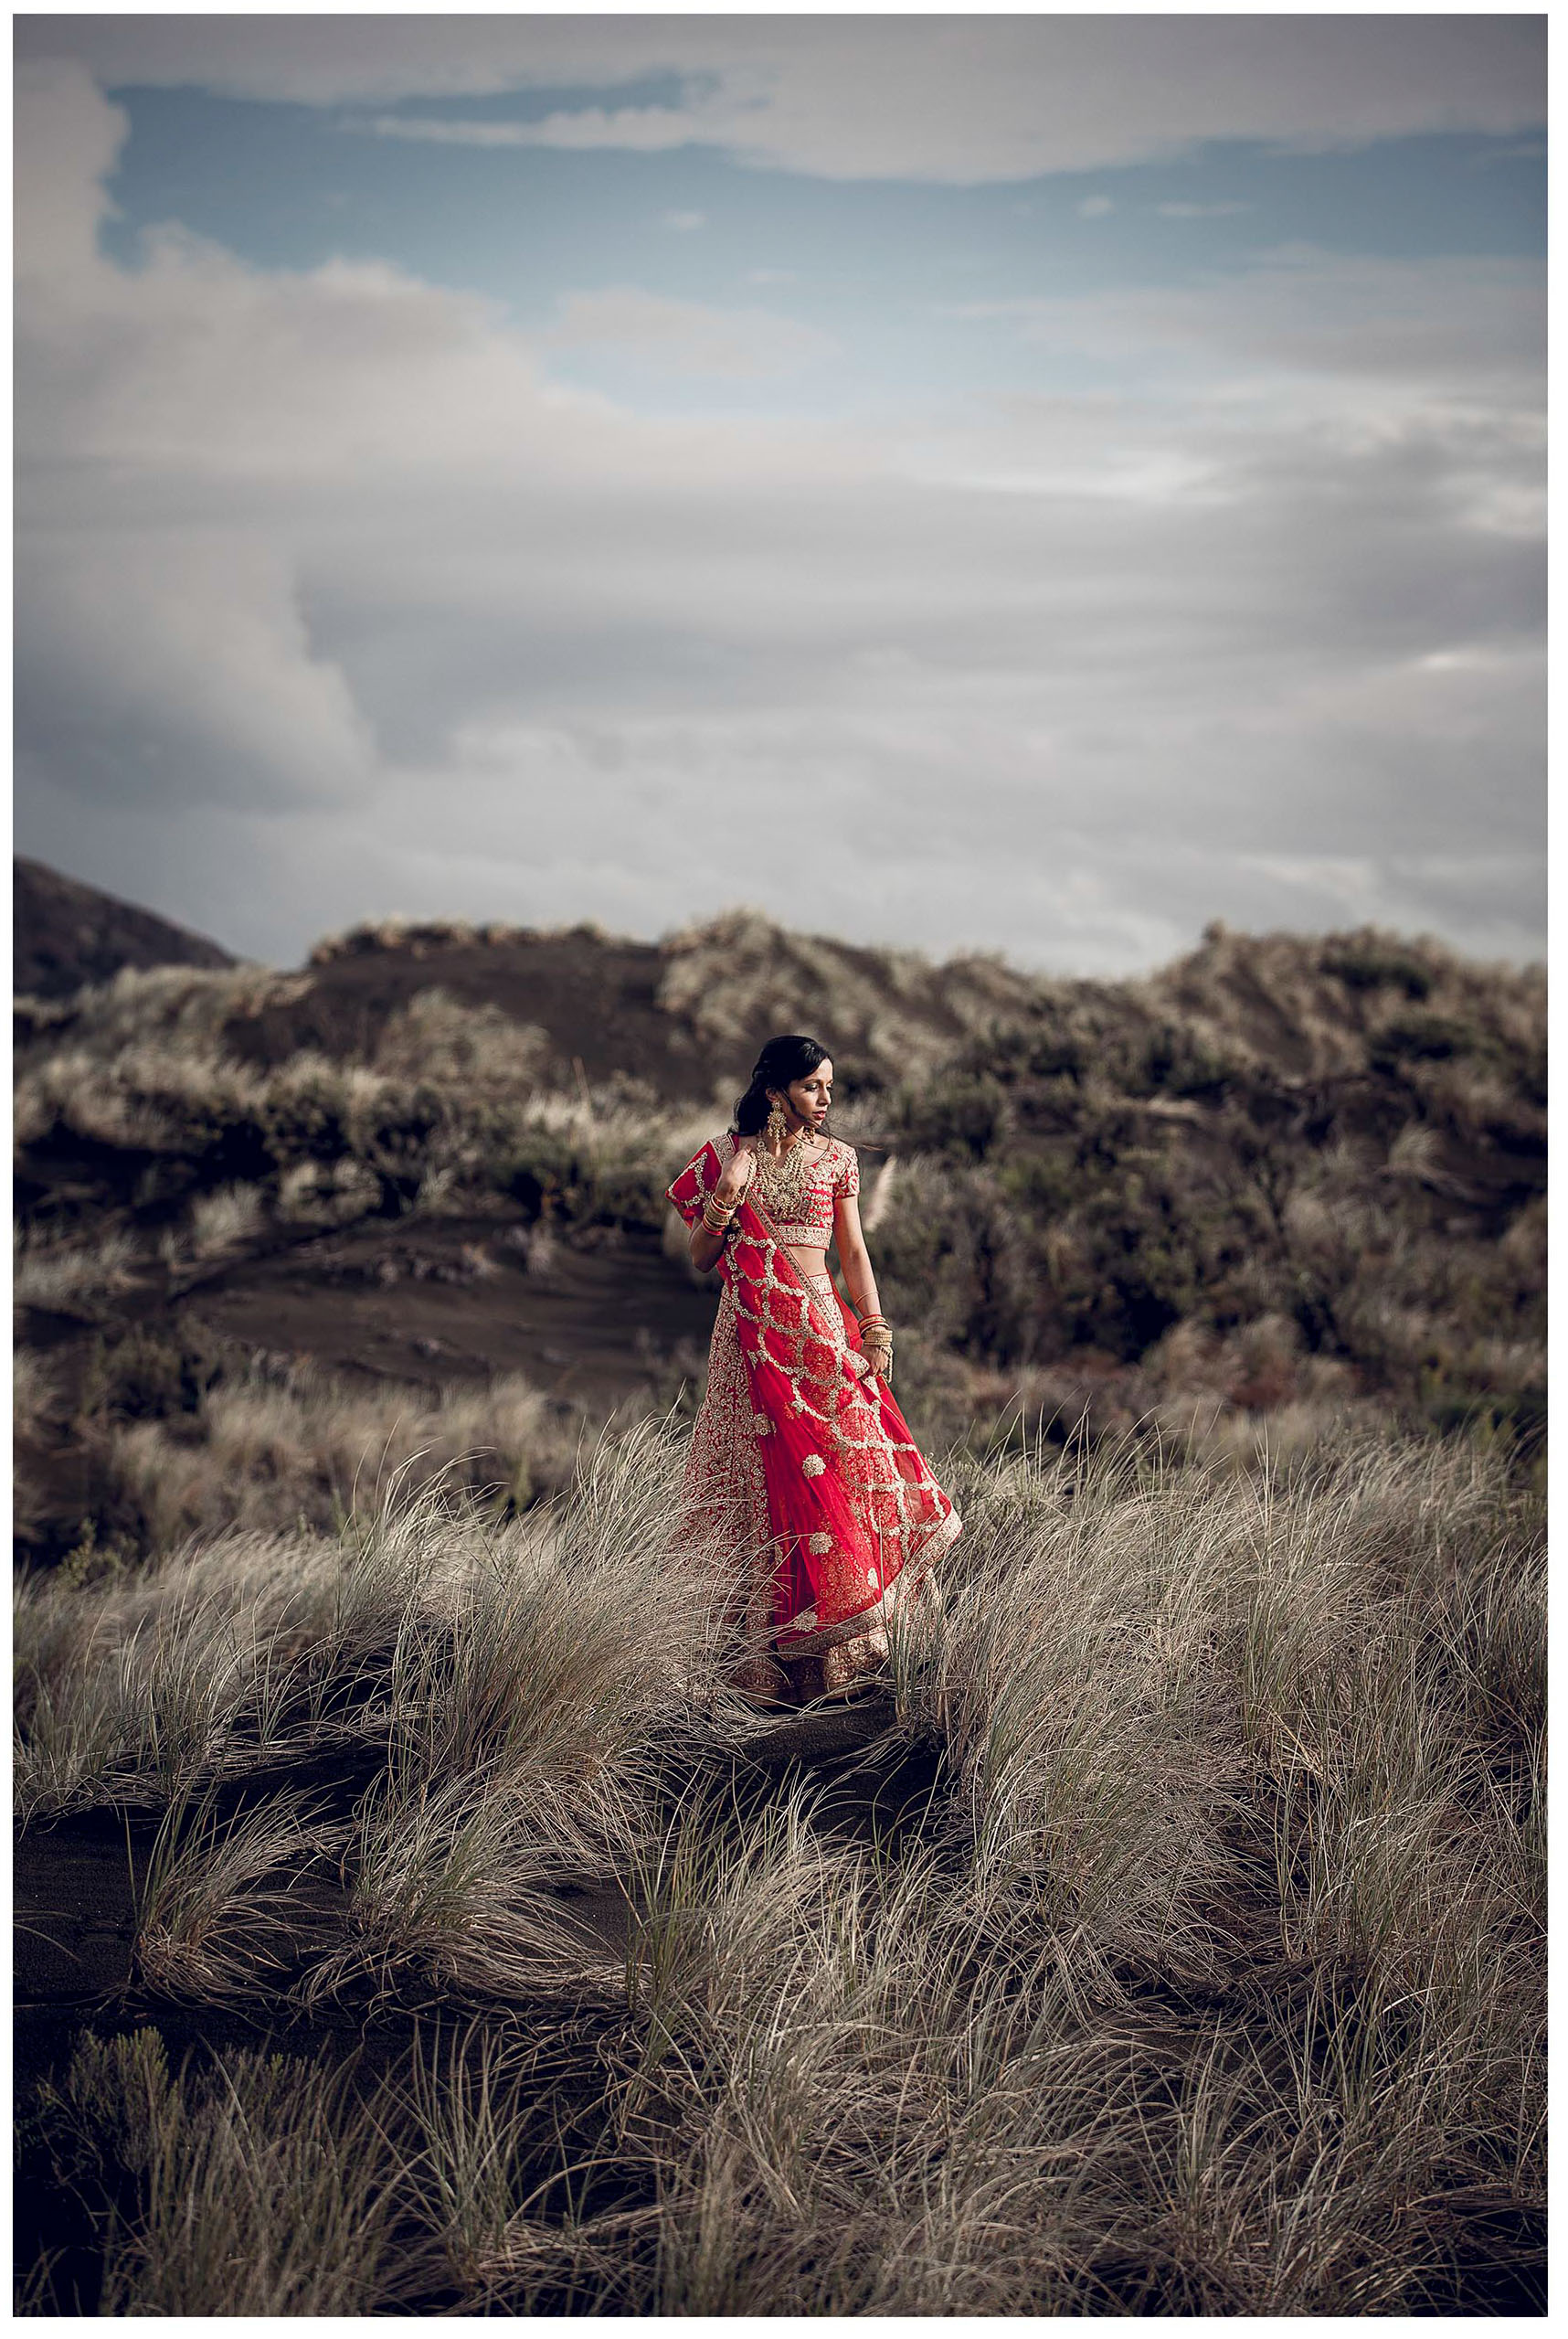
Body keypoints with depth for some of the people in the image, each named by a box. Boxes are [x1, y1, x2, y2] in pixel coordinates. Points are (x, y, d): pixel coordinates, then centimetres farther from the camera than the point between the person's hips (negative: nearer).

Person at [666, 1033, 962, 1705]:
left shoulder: (836, 1158, 6)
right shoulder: (726, 1155, 1)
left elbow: (854, 1252, 9)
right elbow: (700, 1258, 4)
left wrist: (875, 1331, 0)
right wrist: (727, 1196, -13)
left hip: (821, 1330, 2)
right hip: (753, 1335, -2)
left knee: (848, 1471, -2)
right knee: (769, 1482, -1)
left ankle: (843, 1649, 9)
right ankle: (772, 1655, 5)